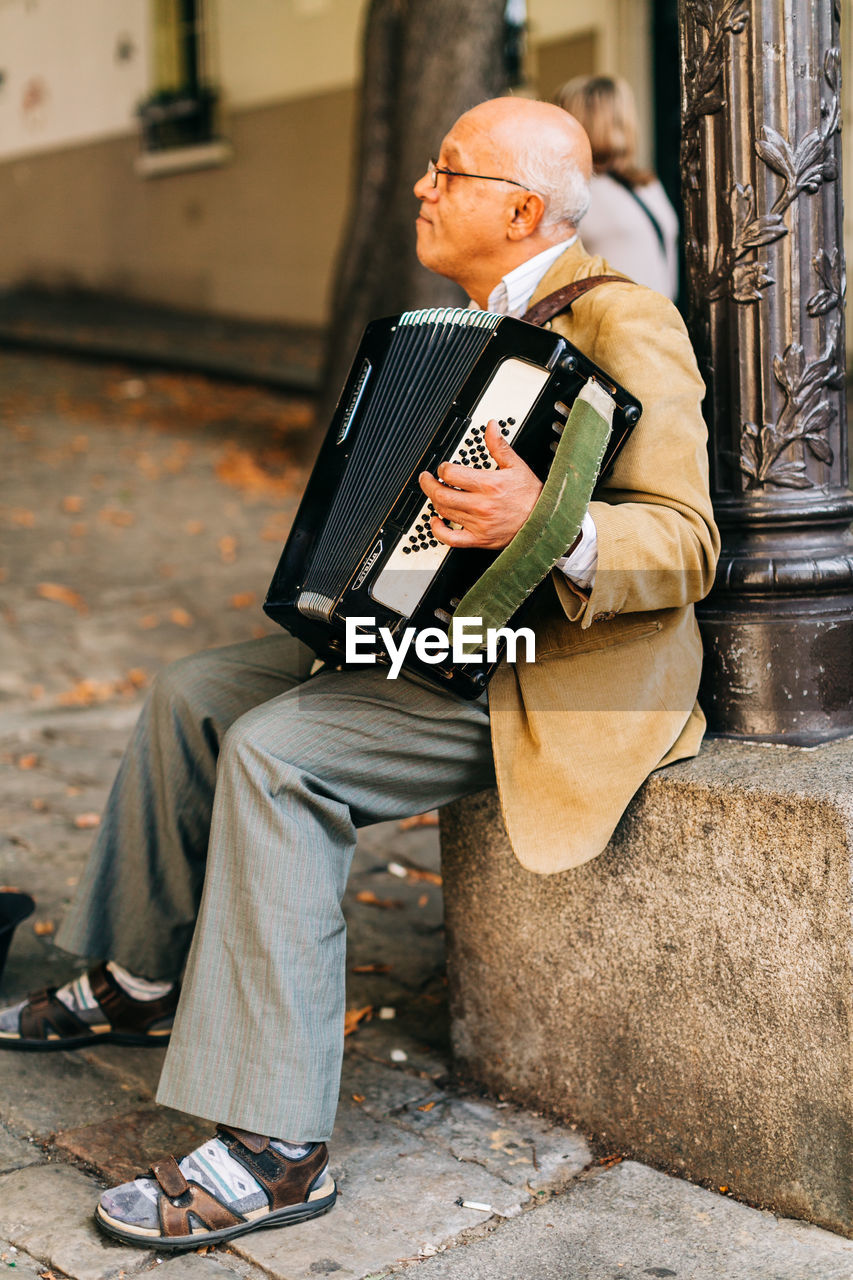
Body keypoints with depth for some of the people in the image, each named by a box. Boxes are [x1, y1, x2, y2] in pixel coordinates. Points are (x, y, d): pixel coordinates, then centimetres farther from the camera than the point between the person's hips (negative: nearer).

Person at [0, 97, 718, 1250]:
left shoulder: (624, 325, -15)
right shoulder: (487, 329, 14)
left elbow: (684, 543, -23)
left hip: (560, 685, -10)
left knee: (277, 753, -27)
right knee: (194, 692, 7)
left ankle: (274, 1149, -22)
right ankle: (142, 982, 25)